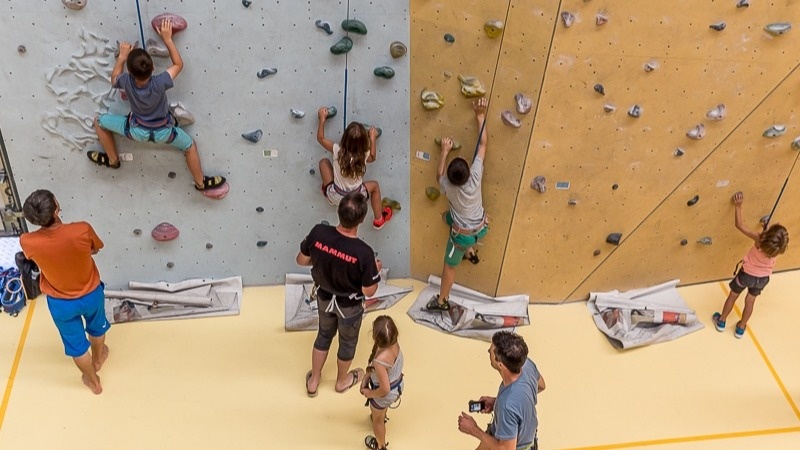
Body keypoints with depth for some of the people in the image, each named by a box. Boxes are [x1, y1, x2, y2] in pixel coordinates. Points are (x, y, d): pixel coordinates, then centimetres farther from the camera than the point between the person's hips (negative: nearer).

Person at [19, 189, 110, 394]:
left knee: (76, 343, 26)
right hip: (92, 294, 0)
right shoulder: (82, 230, -32)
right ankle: (98, 358, 62)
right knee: (97, 327, 34)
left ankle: (93, 381, 49)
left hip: (60, 303, 0)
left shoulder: (27, 242, -28)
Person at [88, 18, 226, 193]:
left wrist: (122, 56, 0)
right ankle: (201, 182, 34)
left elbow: (114, 78, -3)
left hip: (137, 131, 1)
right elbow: (178, 64, -17)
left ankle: (112, 160, 33)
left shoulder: (127, 82, -31)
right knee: (190, 146, 25)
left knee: (99, 121, 20)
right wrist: (167, 38, -16)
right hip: (163, 132, -1)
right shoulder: (160, 83, -36)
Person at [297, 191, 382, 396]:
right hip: (349, 305, -3)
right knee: (347, 342, 26)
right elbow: (369, 291, -22)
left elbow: (302, 260, -9)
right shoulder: (364, 252, -36)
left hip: (324, 298, 3)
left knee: (324, 335, 31)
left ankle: (313, 381, 48)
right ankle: (342, 381, 52)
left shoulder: (318, 232, -28)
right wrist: (376, 270, -4)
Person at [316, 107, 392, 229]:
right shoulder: (364, 155, -20)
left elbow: (320, 138, -5)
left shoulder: (337, 150, -23)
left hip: (334, 197, 0)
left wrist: (322, 119, 3)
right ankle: (379, 220, 36)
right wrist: (373, 138, 14)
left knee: (324, 161, 14)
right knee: (374, 185, 31)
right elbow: (372, 157, 8)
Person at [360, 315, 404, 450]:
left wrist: (370, 393, -16)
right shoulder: (394, 343, -22)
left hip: (386, 394, -6)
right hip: (398, 384, 6)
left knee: (377, 419, 27)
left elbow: (385, 389, -34)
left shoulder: (380, 361, -44)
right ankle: (381, 416, 74)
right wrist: (366, 378, 0)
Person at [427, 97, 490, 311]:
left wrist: (444, 152, -1)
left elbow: (438, 175, -2)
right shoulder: (475, 177, -28)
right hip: (482, 227, 4)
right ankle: (470, 251, 41)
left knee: (449, 265, 18)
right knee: (447, 216, 31)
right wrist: (481, 116, -15)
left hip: (463, 235, -4)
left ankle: (442, 300, 36)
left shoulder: (447, 186, -29)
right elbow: (482, 145, -19)